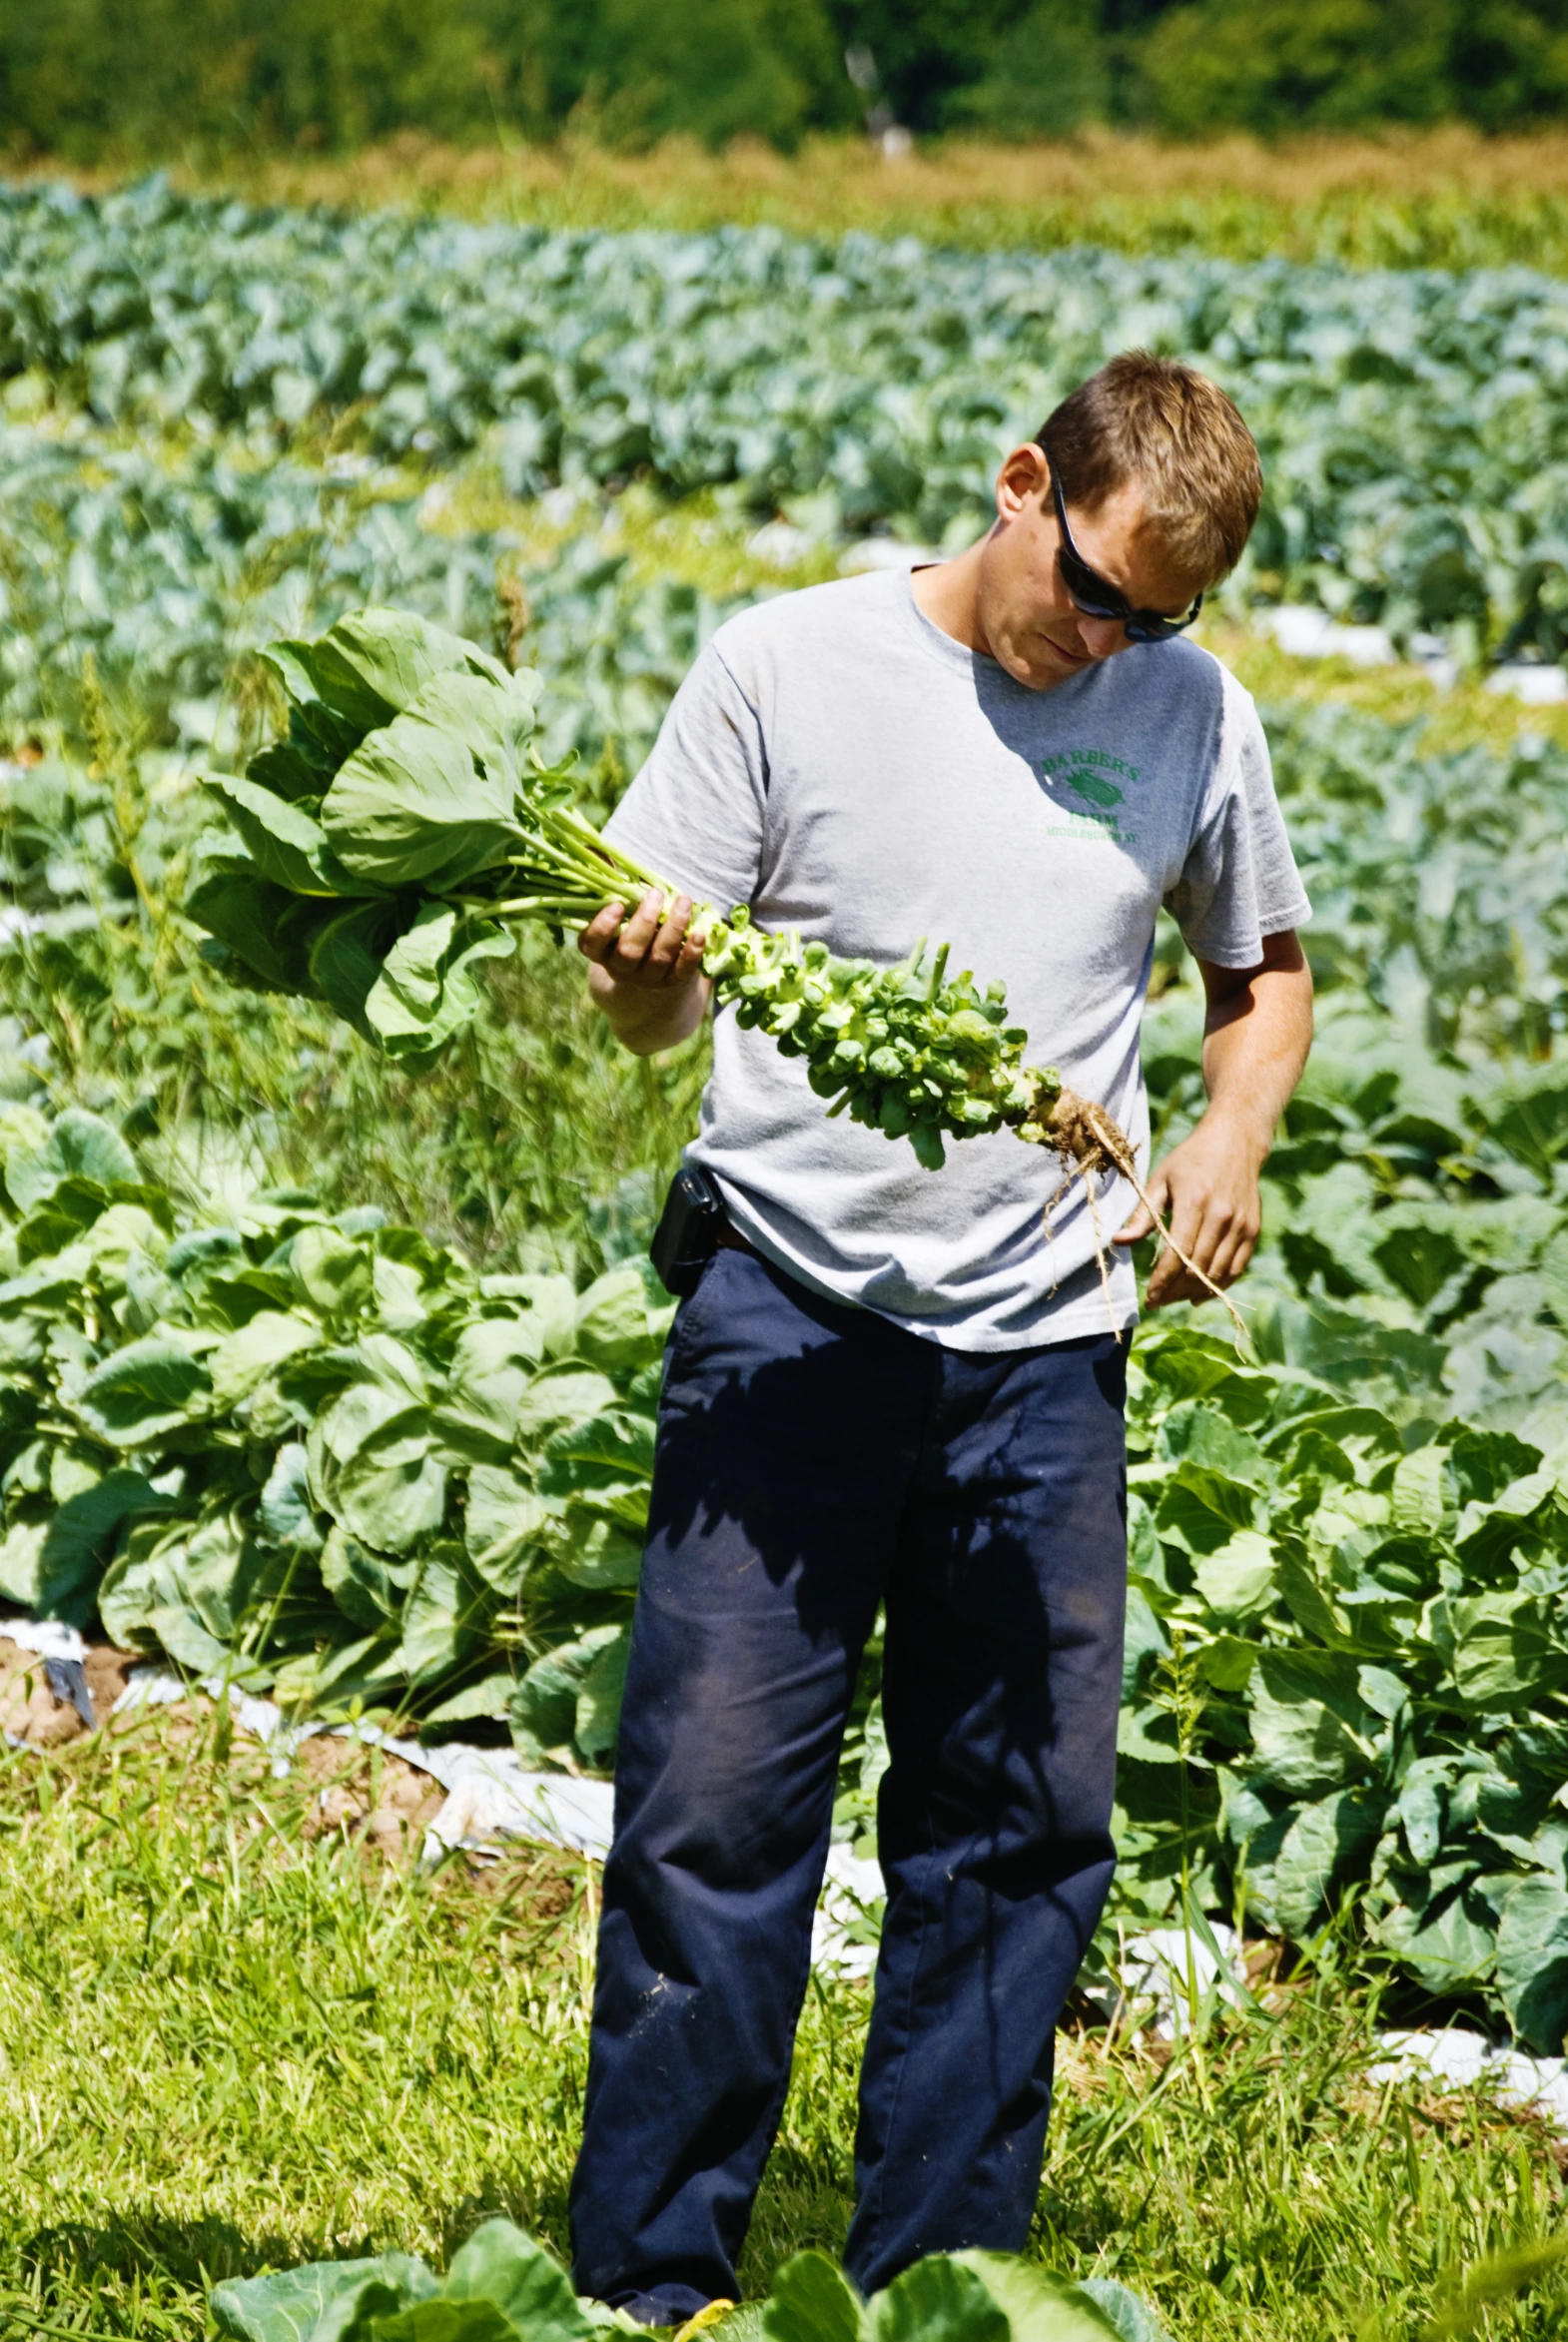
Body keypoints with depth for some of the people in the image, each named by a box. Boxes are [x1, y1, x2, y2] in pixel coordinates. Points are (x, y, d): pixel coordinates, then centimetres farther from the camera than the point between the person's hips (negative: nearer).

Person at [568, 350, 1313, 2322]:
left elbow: (1262, 967, 22)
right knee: (714, 1799, -4)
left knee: (1022, 1821, 6)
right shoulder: (788, 664, -2)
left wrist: (1233, 1137, 2)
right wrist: (642, 962, -23)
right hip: (788, 1300, -3)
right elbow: (651, 1010, 0)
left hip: (1040, 1344, 3)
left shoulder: (1195, 720, 6)